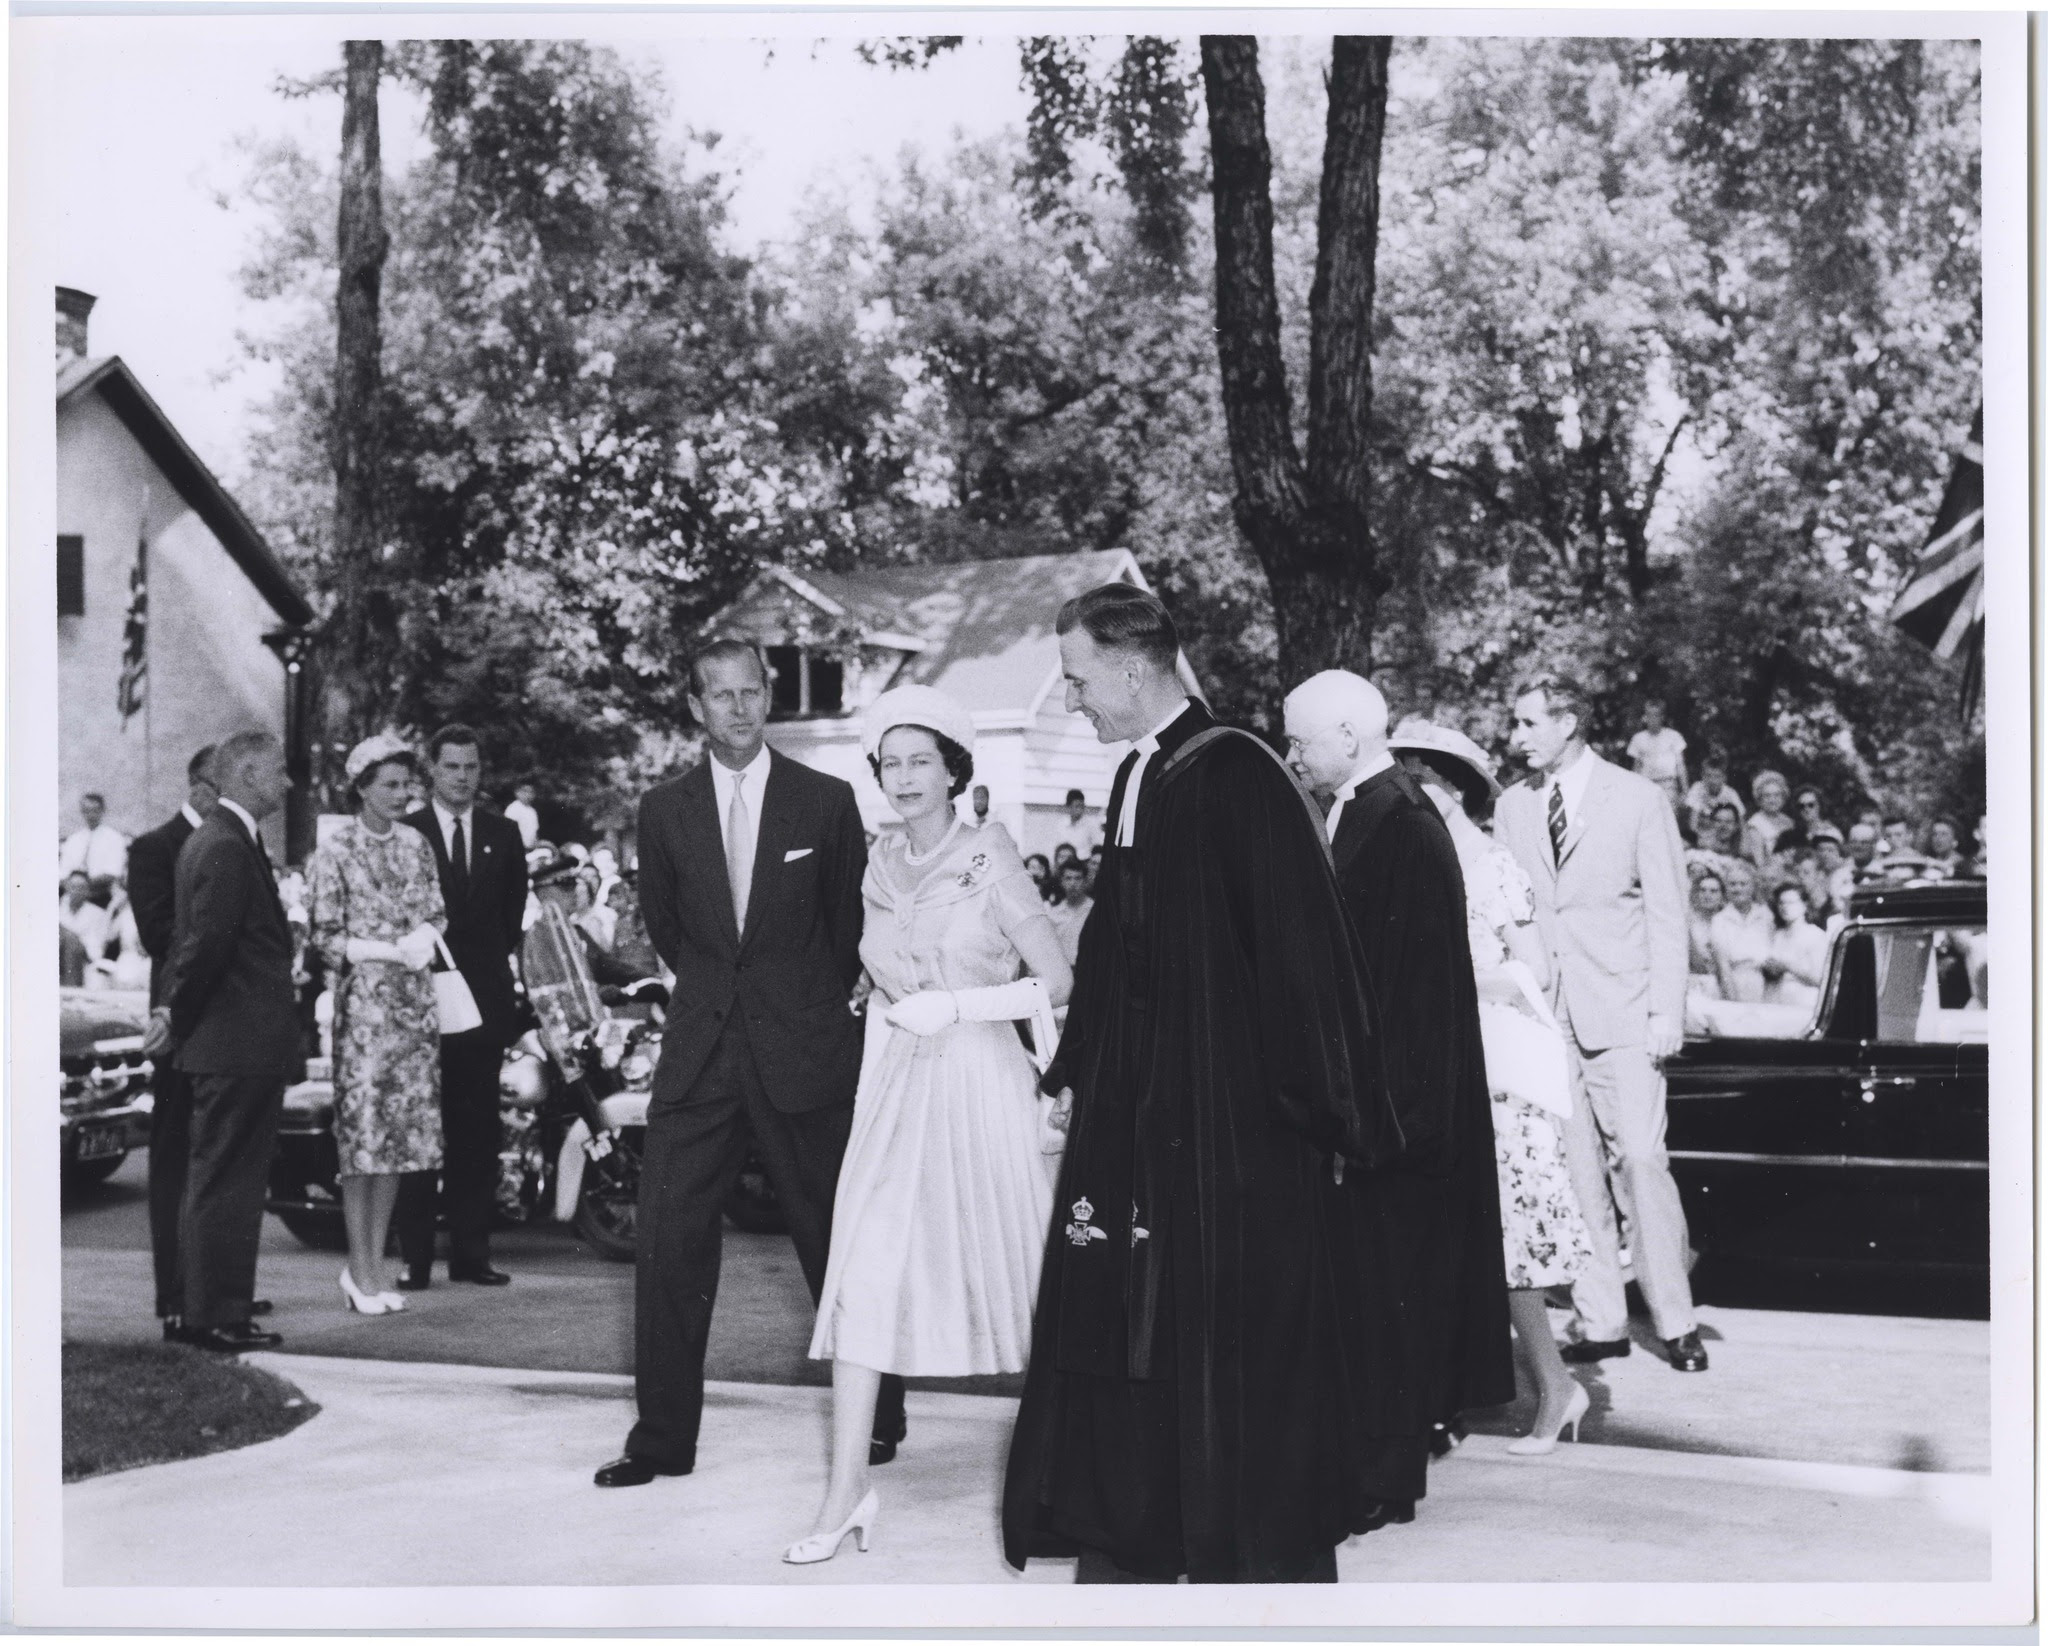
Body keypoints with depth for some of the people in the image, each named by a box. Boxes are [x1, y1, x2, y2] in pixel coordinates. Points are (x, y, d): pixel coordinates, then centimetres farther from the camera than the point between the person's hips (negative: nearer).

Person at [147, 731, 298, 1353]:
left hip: (224, 1043, 11)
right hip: (241, 1044, -11)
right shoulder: (227, 847, -18)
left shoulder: (210, 838, 16)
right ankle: (218, 1319, 1)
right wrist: (178, 1017, -11)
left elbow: (197, 940, 17)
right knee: (226, 1181, -4)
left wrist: (175, 1010, 10)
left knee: (213, 1180, 16)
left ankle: (198, 1310, 24)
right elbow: (207, 942, -22)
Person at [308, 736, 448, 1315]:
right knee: (362, 1133, -5)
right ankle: (360, 1270, 2)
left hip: (414, 1004, 5)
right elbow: (326, 939, -5)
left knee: (402, 1132, 6)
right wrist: (392, 950, -14)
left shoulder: (416, 844, 10)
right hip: (362, 1003, -5)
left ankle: (375, 1262, 15)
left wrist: (426, 937, -6)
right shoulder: (335, 852, -4)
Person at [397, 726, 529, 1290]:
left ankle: (471, 1253, 10)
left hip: (484, 998, 3)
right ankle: (414, 1257, 1)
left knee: (477, 1131, 5)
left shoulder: (504, 836, 12)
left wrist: (498, 964, 7)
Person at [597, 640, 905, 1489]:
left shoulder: (828, 801, 0)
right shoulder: (664, 808, 6)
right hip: (700, 1053, 2)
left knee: (838, 1241, 5)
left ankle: (876, 1418, 20)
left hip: (806, 1049, -2)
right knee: (669, 1243, -3)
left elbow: (850, 925, 10)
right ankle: (662, 1435, 6)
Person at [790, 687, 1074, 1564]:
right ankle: (847, 1492, -1)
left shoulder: (991, 859, -6)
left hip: (981, 1083, -4)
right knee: (861, 1278, -4)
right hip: (895, 1090, 4)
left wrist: (953, 1006, -14)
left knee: (1015, 1272, 6)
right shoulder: (881, 866, 9)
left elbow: (1056, 982, -8)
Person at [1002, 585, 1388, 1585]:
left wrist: (1313, 1109, -15)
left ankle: (1270, 1553, 16)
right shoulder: (1136, 777, 10)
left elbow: (1298, 954, -17)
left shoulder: (1236, 778, -15)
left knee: (1236, 1345, 1)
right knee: (1124, 1329, 12)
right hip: (1139, 1109, 8)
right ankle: (1125, 1547, 24)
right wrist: (1076, 1073, 12)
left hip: (1234, 1118, -8)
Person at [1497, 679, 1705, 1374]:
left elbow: (1667, 912, 0)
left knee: (1640, 1162, -8)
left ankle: (1676, 1322, 3)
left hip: (1622, 1014, -4)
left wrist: (1667, 1012, -7)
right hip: (1543, 1015, 4)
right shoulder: (1511, 808, 11)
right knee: (1571, 1173, 3)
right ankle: (1600, 1322, 10)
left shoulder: (1636, 800, 1)